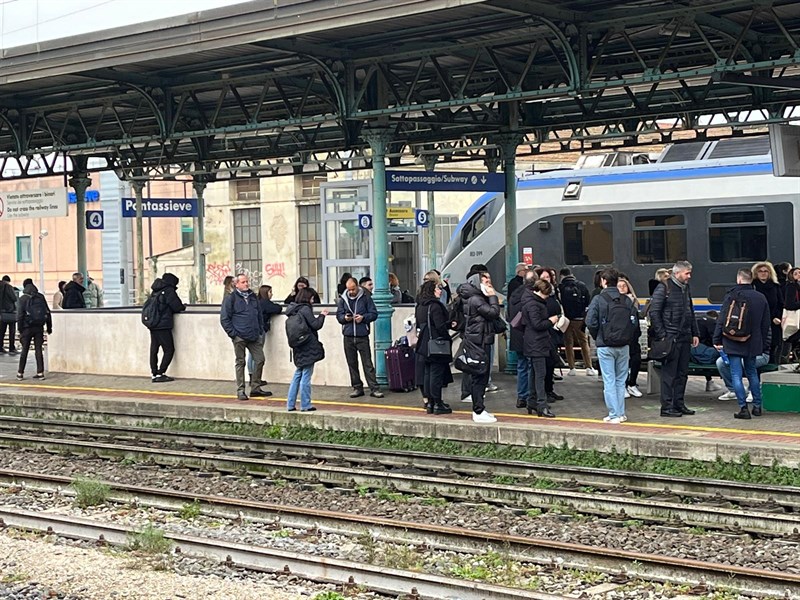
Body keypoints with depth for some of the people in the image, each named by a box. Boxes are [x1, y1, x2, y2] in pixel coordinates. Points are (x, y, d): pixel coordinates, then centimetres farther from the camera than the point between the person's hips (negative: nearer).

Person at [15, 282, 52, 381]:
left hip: (27, 328, -2)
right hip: (39, 328, 2)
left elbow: (20, 315, -9)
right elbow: (48, 313, 7)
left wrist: (20, 330, -5)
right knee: (39, 349, 4)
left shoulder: (23, 299, -3)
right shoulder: (41, 298, 6)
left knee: (24, 350, 5)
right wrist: (49, 327, 12)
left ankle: (20, 373, 8)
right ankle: (40, 373, 0)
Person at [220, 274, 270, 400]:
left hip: (254, 337, 5)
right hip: (239, 337, -5)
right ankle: (240, 391, 8)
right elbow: (224, 319, -6)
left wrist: (261, 330, 13)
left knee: (260, 360, 2)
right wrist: (232, 333, -10)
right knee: (240, 363, 2)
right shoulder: (231, 298, -4)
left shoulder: (253, 297, 13)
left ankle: (255, 388, 13)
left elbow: (259, 315, 23)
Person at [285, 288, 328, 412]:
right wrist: (322, 315, 2)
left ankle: (291, 405, 13)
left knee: (298, 375, 13)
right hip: (308, 348, -8)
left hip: (299, 349, 8)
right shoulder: (305, 309, -14)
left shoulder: (293, 309, 11)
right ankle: (305, 405, 2)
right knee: (306, 376, -3)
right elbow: (316, 325, -13)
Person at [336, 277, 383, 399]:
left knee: (368, 363, -4)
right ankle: (357, 388, 17)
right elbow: (338, 315, 11)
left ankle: (374, 388, -3)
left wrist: (363, 317, -16)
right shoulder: (343, 299, 7)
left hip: (362, 336, -3)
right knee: (352, 364, 8)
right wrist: (345, 318, -10)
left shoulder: (365, 297, 0)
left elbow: (374, 313, 1)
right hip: (348, 337, 3)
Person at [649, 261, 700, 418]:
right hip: (670, 337, -8)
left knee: (682, 373, 10)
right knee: (669, 373, -5)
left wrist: (694, 333, 17)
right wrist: (661, 335, -16)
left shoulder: (686, 288, 16)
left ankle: (679, 404, 18)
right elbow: (654, 312, -12)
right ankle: (666, 407, -2)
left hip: (685, 337, 8)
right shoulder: (664, 288, -9)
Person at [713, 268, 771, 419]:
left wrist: (717, 340, 0)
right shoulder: (761, 298, 4)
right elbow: (766, 325, 10)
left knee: (736, 375, -1)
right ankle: (757, 406, 23)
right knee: (752, 373, 20)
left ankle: (743, 407, -6)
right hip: (752, 343, 4)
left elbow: (721, 320, -8)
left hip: (732, 343, -4)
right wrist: (764, 345, 17)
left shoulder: (731, 296, -8)